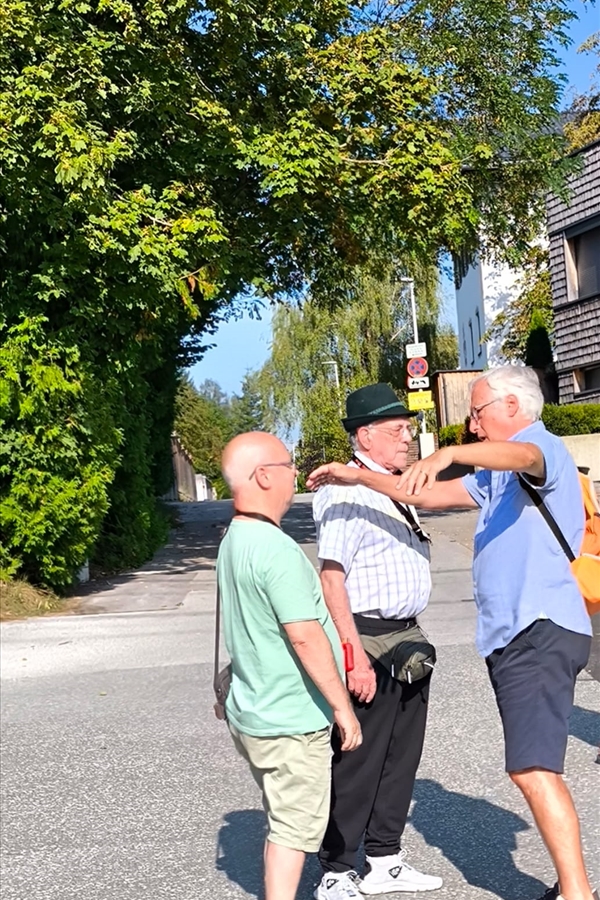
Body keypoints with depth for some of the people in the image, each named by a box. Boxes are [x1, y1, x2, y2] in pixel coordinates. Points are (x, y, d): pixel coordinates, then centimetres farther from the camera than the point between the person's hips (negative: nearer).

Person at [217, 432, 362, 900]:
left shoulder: (234, 541, 7)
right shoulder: (277, 550, -23)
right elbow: (305, 636, -25)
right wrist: (343, 706, -15)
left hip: (252, 712, 9)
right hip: (290, 720, -9)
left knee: (284, 820, 21)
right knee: (295, 826, 3)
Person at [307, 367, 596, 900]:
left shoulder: (545, 448, -5)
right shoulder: (497, 476, 26)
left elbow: (520, 455, -30)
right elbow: (429, 496, 24)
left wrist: (447, 454, -48)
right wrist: (359, 477, 16)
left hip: (542, 630, -10)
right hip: (514, 636, 10)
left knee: (533, 767, -16)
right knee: (535, 766, 10)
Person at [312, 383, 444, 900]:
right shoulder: (348, 494, -16)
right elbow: (331, 578, -23)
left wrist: (411, 643, 21)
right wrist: (355, 656, -26)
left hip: (407, 641, 10)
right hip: (369, 642, -9)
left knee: (401, 756, 16)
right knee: (358, 762, -1)